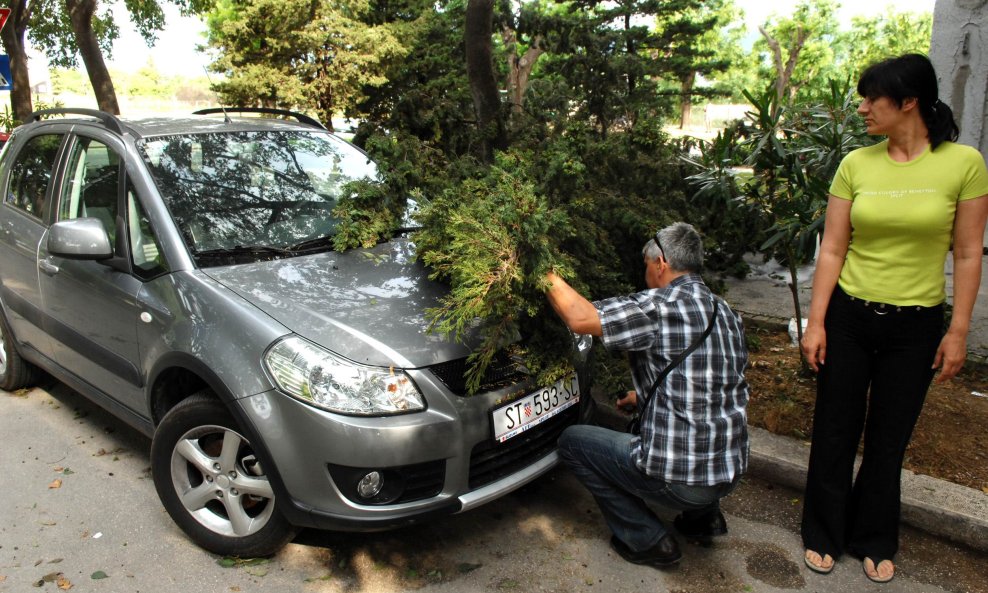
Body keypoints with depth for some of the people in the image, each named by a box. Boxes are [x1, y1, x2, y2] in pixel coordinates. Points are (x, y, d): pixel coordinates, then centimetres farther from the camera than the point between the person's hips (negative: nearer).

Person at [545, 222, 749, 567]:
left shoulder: (662, 306, -17)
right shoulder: (726, 314, 9)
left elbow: (581, 319, -22)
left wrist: (546, 274, -8)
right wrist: (646, 395, 30)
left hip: (678, 479, -8)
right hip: (730, 472, 8)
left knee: (572, 442, 9)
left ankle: (647, 541, 9)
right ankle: (703, 518, 26)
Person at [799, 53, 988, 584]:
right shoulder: (855, 165, -2)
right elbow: (832, 250, -1)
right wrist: (815, 322, -4)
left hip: (916, 326, -1)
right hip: (848, 317, 2)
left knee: (888, 440, 12)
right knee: (834, 434, 10)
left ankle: (874, 541, 34)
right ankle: (824, 535, 30)